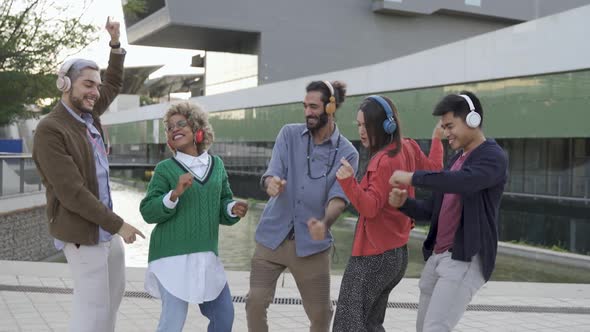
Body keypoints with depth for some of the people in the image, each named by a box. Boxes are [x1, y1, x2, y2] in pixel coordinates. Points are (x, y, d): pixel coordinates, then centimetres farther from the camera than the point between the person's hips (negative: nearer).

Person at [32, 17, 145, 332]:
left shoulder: (88, 114, 5)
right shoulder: (50, 130, -19)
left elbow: (114, 85, 25)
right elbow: (72, 193, -23)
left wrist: (115, 43, 11)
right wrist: (118, 224, -19)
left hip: (105, 228, 9)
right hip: (82, 232, -9)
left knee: (114, 294, 18)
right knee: (94, 305, -5)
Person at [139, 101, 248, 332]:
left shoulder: (216, 165, 7)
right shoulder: (165, 168, -4)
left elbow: (222, 206, 13)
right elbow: (148, 212, -8)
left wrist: (233, 210, -9)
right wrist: (175, 194, -22)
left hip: (206, 256, 5)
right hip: (173, 256, -5)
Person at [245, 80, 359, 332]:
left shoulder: (347, 153, -4)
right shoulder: (289, 134, 2)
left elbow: (339, 196, -14)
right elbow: (273, 173, -7)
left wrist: (325, 223, -36)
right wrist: (272, 182, -33)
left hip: (311, 243, -1)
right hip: (272, 236, 1)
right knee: (256, 302, -3)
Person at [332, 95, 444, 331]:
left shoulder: (384, 161, -21)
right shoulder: (409, 149, 4)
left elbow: (370, 207, -24)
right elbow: (434, 170, 22)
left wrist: (348, 182, -39)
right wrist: (437, 140, 37)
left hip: (373, 256, -10)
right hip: (397, 253, 10)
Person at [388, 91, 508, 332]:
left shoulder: (493, 157, -9)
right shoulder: (456, 159, 18)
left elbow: (463, 181, -31)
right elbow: (431, 211, 17)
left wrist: (413, 177, -24)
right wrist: (403, 203, -3)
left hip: (467, 259, -9)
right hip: (437, 257, 9)